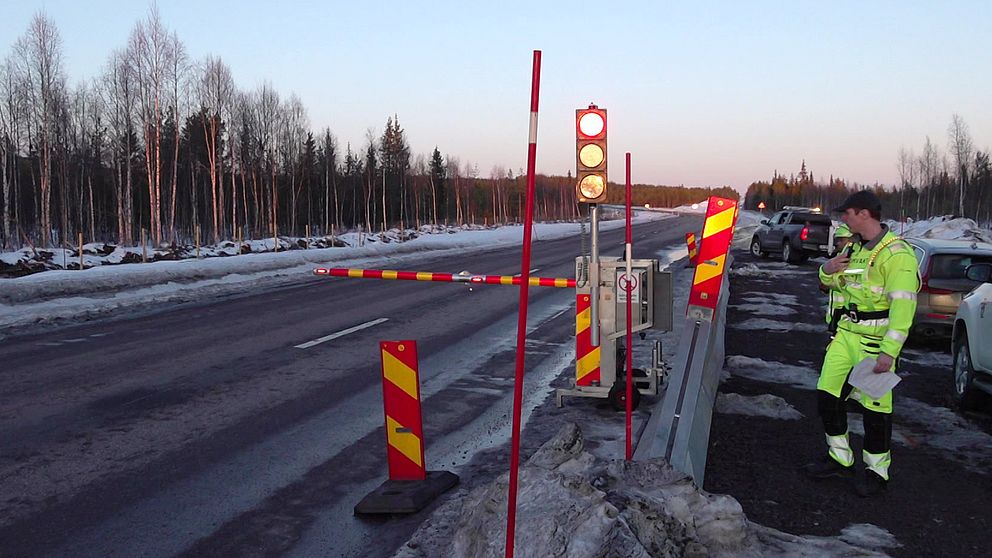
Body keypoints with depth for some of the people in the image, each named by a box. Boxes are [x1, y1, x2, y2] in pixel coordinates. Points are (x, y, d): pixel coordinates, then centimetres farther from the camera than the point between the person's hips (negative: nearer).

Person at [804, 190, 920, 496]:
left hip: (875, 339, -8)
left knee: (875, 407, 2)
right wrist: (828, 271, 0)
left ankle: (877, 470, 19)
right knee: (827, 395, 10)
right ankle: (840, 459, 25)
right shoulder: (856, 249, 11)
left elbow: (903, 307, -21)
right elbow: (836, 283, 25)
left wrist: (889, 352, -25)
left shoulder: (896, 254, -16)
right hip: (846, 332, 8)